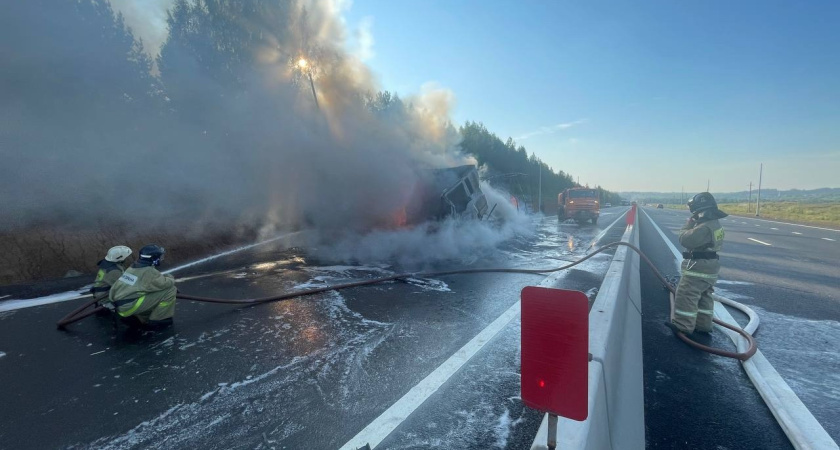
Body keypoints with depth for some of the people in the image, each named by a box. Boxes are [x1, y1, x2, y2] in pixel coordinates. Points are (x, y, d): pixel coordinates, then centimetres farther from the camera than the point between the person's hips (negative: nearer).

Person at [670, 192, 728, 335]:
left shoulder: (705, 227, -25)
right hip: (709, 267, 11)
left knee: (686, 295, -3)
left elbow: (685, 240, -24)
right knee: (704, 296, 18)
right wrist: (693, 224, 4)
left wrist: (688, 224, -11)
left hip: (698, 267, -11)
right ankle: (703, 324, 28)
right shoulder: (714, 224, 11)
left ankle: (683, 325, 3)